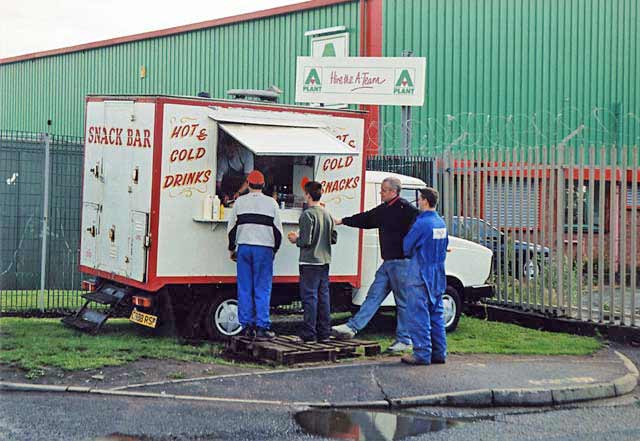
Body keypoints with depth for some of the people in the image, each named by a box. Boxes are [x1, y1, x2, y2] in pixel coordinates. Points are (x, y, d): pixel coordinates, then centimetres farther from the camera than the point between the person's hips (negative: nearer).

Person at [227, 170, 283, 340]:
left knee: (244, 288, 6)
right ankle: (262, 327, -5)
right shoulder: (271, 203, 3)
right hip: (264, 249, -1)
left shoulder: (240, 202, 6)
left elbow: (231, 228, 9)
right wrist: (274, 249, 18)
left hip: (244, 248, 1)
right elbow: (278, 230, 5)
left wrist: (232, 249, 20)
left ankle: (247, 326, 7)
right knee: (262, 289, -1)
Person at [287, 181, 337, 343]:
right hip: (324, 261, 7)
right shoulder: (327, 215, 9)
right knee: (323, 296, 10)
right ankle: (324, 332, 13)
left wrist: (296, 240, 2)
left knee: (310, 297, -3)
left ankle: (309, 334, -2)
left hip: (310, 262, -7)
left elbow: (306, 241, -17)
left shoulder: (307, 214, -13)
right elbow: (333, 239, 13)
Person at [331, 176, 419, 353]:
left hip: (401, 262, -8)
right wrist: (342, 221, 35)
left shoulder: (405, 208, -12)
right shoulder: (383, 209, 16)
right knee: (373, 296, 6)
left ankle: (404, 340, 9)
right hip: (388, 263, 8)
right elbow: (365, 219, 28)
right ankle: (352, 327, 4)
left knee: (403, 302, 1)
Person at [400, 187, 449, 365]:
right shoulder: (441, 223, 9)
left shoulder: (422, 223, -16)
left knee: (420, 314, -4)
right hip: (438, 276, 8)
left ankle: (422, 354, -3)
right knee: (436, 314, 12)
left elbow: (406, 246, -9)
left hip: (421, 275, -8)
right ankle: (439, 352, 15)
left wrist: (412, 254, 12)